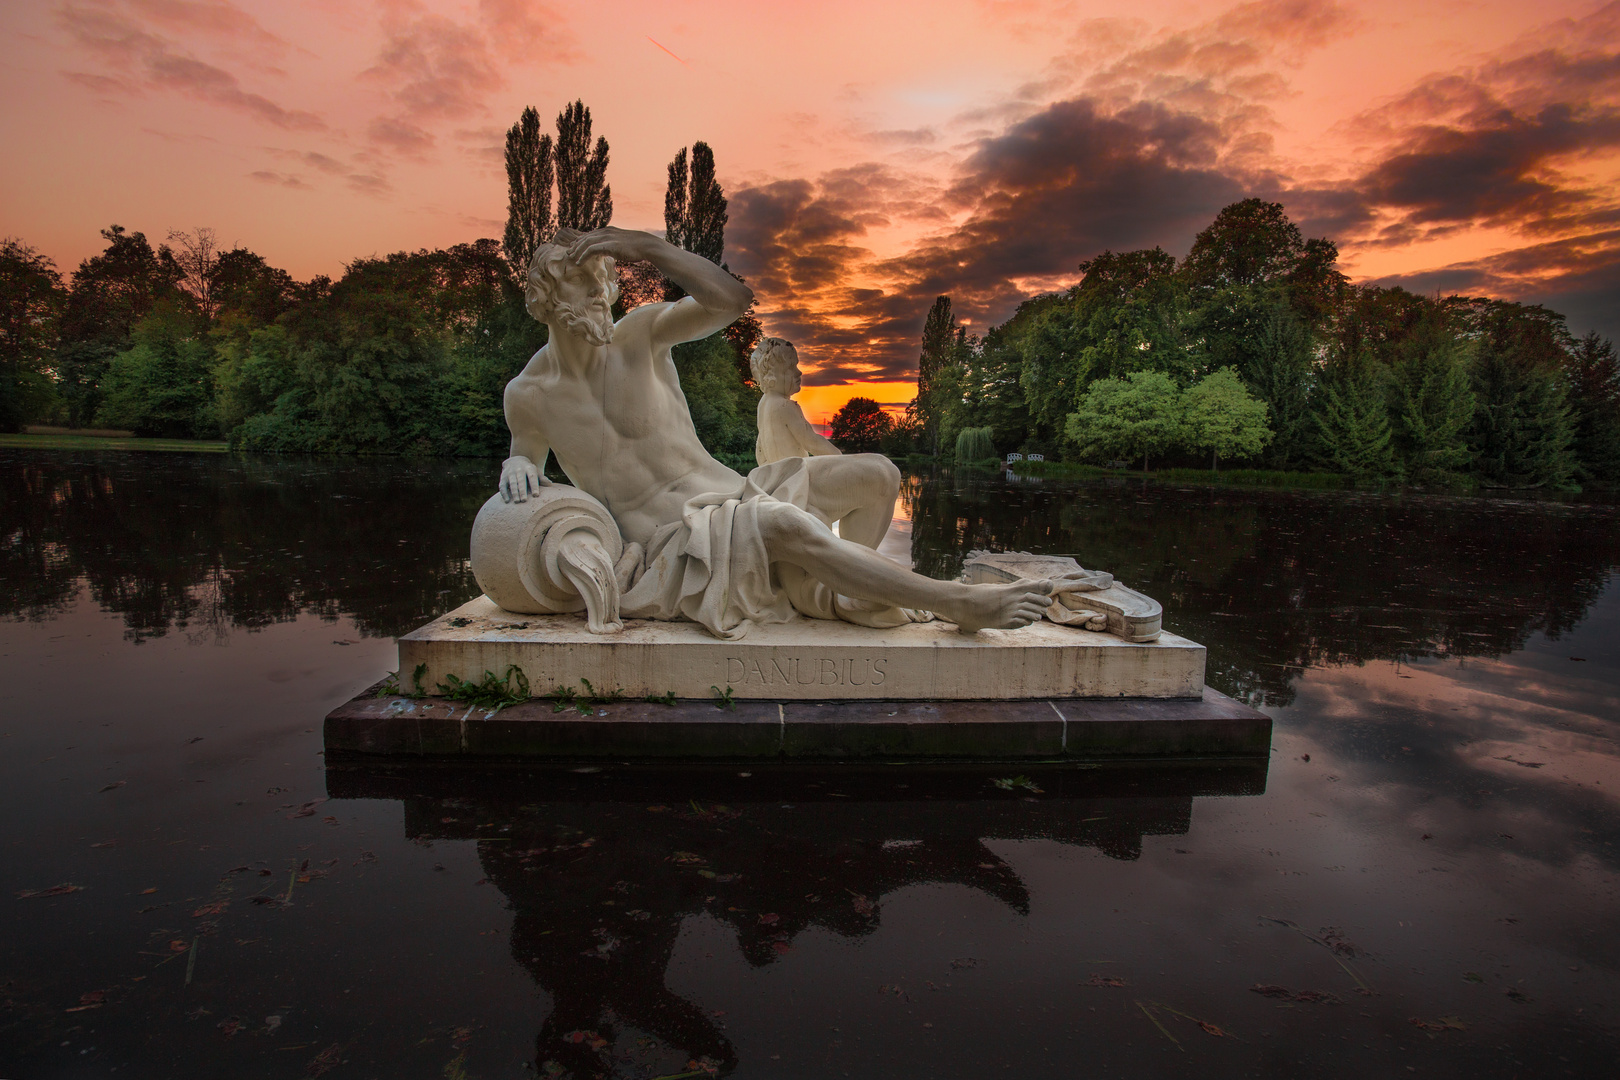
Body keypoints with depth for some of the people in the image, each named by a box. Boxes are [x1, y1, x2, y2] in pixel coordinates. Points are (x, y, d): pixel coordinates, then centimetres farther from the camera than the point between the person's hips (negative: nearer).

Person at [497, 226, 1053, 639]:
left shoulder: (637, 332, -2)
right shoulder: (527, 394, -1)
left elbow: (730, 299, -17)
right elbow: (527, 457, 20)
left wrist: (649, 247, -26)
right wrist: (516, 466, -4)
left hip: (726, 496, 5)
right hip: (668, 545, -4)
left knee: (876, 474, -5)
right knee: (784, 524, -37)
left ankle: (847, 594, 6)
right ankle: (958, 605, -30)